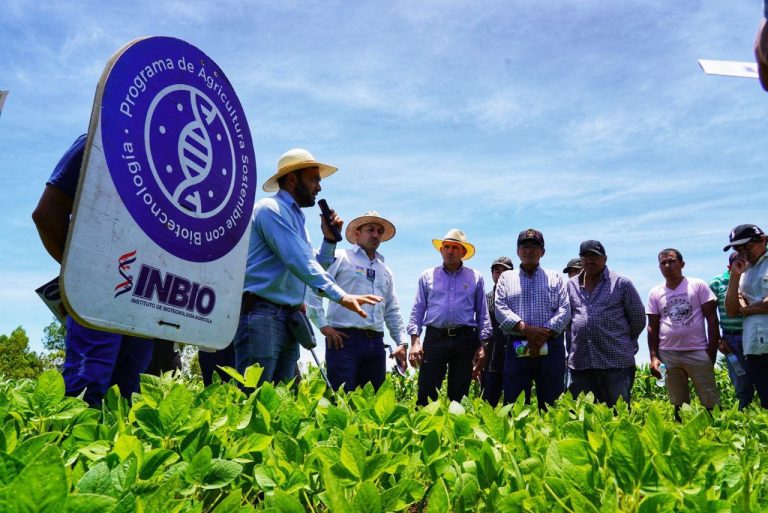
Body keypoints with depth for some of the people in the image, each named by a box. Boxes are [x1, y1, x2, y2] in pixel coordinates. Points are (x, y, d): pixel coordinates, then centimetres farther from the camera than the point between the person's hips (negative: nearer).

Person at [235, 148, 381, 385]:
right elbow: (299, 262, -20)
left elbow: (313, 265, 25)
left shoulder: (296, 217, 21)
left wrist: (330, 238, 10)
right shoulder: (271, 208, -7)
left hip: (289, 318, 9)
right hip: (262, 314, -9)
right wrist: (340, 296, -26)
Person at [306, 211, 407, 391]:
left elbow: (392, 312, 23)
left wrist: (401, 342, 13)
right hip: (344, 339, -6)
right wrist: (323, 325, -10)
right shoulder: (340, 258, 4)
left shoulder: (386, 271, 22)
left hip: (375, 343, 6)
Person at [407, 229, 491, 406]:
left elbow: (483, 314, 11)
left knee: (459, 396, 6)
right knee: (426, 394, -5)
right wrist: (415, 341, -4)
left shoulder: (475, 277, 11)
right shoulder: (427, 276, 11)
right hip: (434, 338, 0)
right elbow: (417, 311, 8)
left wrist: (482, 346, 3)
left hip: (465, 340, 1)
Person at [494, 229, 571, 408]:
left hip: (551, 348, 0)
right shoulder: (506, 277, 14)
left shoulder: (555, 277, 14)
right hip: (517, 348, 0)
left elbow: (564, 310, 2)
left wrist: (544, 334, -13)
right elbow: (501, 309, 0)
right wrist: (526, 329, -15)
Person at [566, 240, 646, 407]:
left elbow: (638, 319, 8)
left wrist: (622, 342, 13)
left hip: (616, 362, -3)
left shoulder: (621, 283, 2)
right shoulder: (571, 285, 11)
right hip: (579, 363, 3)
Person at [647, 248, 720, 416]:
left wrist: (712, 353, -6)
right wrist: (653, 357, -1)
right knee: (678, 406, 10)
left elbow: (712, 319, 0)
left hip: (698, 353, -2)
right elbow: (653, 327, 9)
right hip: (668, 356, 2)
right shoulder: (655, 293, 7)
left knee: (711, 402, -1)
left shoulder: (698, 285, 1)